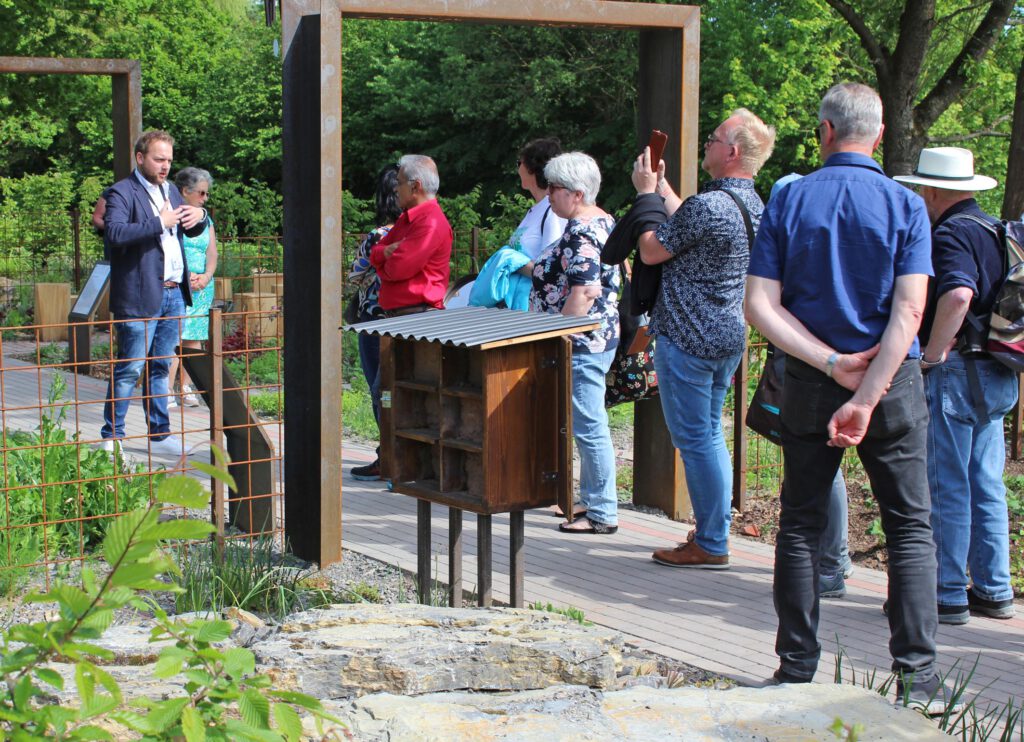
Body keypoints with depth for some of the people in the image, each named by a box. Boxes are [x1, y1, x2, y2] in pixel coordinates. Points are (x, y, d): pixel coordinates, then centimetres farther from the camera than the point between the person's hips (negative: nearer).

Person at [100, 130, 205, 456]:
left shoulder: (170, 190, 18)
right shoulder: (122, 192, -7)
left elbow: (189, 230, 29)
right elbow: (114, 233, -24)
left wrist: (199, 214, 6)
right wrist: (160, 223, -23)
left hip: (174, 294, 7)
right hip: (140, 297, -7)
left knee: (160, 368, 14)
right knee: (130, 369, -5)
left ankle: (160, 435, 20)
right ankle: (111, 438, 2)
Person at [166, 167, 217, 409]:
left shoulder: (206, 220, 16)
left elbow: (212, 253, 11)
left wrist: (206, 276, -8)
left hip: (201, 286, 6)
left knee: (194, 337, 4)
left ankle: (187, 388, 8)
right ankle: (167, 391, -12)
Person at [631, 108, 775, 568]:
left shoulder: (710, 205, -22)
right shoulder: (752, 204, 8)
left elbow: (651, 251, -12)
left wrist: (645, 192, -1)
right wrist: (661, 186, 24)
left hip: (688, 339, -9)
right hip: (728, 336, 9)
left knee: (695, 440, -2)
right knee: (710, 436, 17)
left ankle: (709, 546, 3)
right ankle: (713, 533, 23)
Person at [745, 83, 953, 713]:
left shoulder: (788, 201, -2)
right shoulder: (905, 205, -5)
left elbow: (760, 305, -9)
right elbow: (908, 313, -15)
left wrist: (832, 364, -11)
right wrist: (866, 397, -18)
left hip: (810, 383, 2)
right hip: (893, 380, -1)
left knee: (800, 525, 11)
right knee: (911, 526, 6)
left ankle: (797, 669, 13)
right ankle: (918, 674, 1)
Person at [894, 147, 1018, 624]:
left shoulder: (952, 233, -14)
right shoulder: (995, 230, 15)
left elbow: (958, 294, -32)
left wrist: (932, 354, -22)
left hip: (955, 372, -9)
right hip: (997, 377, 9)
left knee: (945, 487, -2)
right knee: (986, 487, 13)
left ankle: (947, 595, 3)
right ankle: (993, 591, 18)